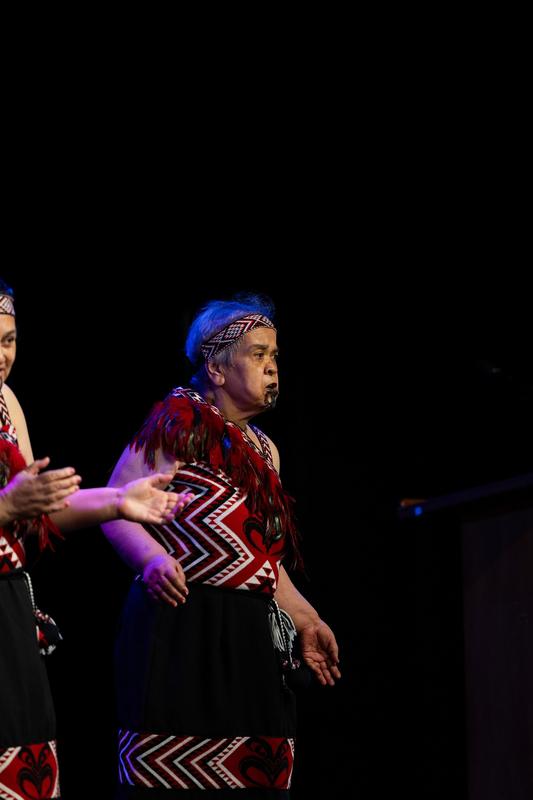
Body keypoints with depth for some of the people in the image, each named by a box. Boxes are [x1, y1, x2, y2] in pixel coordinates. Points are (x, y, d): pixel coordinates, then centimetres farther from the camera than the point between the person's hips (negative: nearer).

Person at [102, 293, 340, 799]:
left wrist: (306, 621, 25)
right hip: (184, 624, -8)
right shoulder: (180, 420, -4)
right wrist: (153, 559, -26)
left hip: (248, 633, 8)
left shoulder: (264, 448, 21)